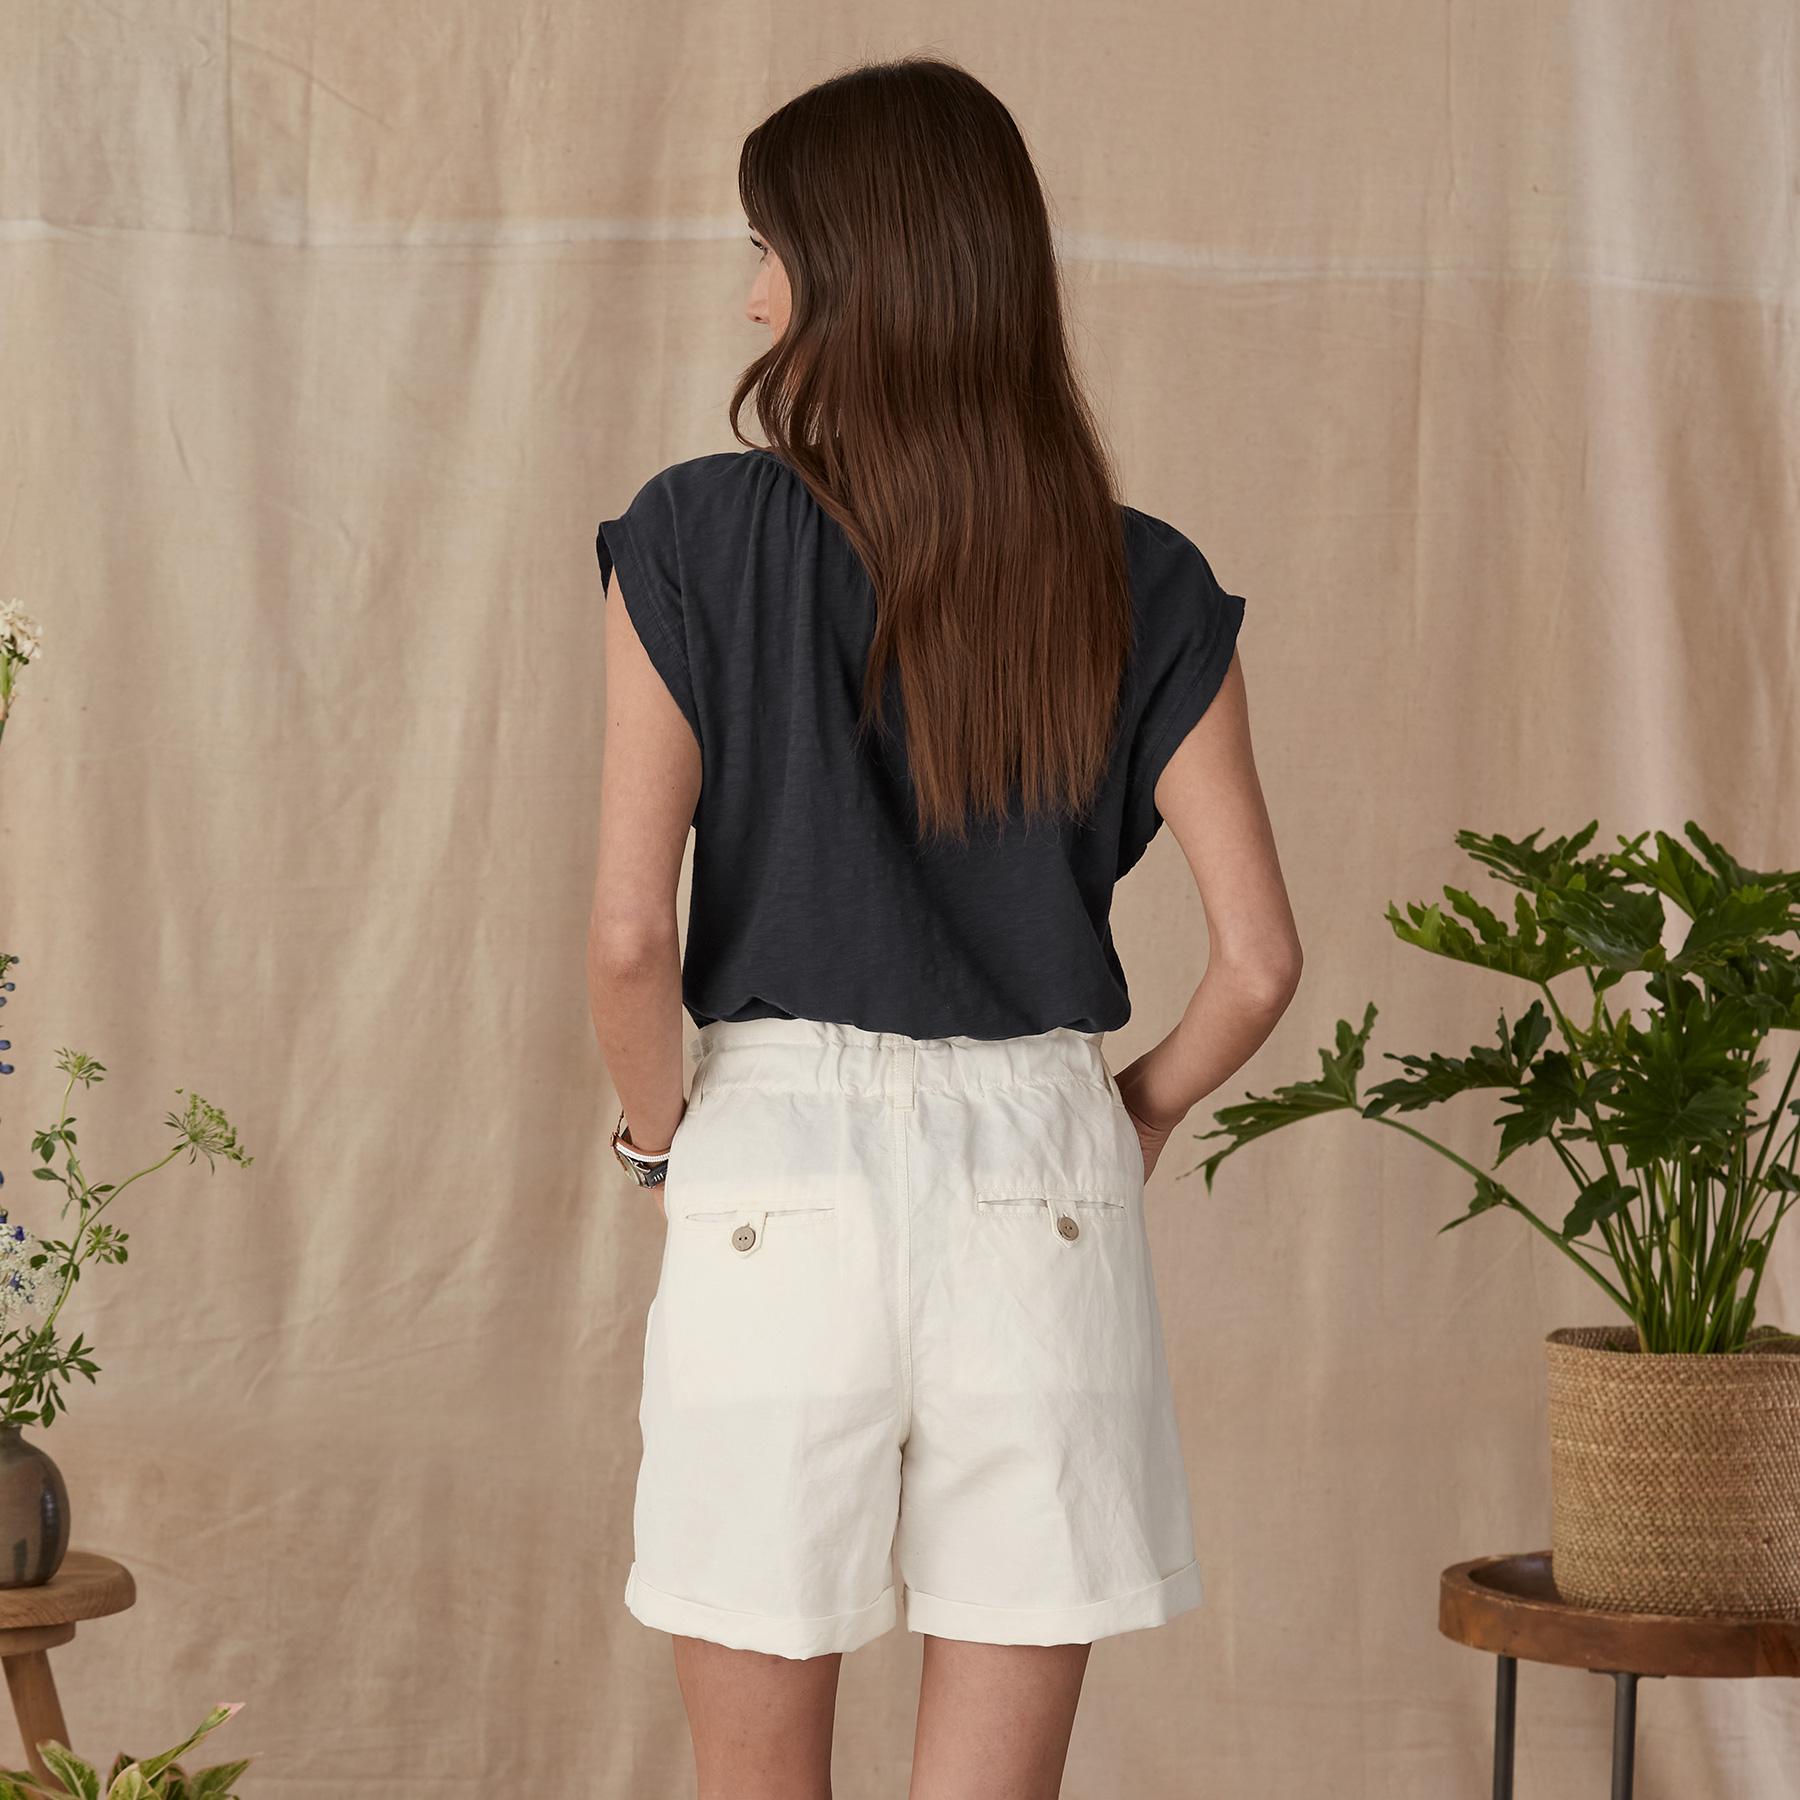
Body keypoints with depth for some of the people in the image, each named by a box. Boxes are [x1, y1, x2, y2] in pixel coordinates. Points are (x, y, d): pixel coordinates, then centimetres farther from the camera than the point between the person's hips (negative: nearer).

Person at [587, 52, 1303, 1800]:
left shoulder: (697, 538, -6)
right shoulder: (1143, 588, 1)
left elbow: (627, 936, -10)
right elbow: (1257, 962, -2)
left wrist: (659, 1139, 7)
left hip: (777, 1178, -2)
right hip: (1042, 1194, 2)